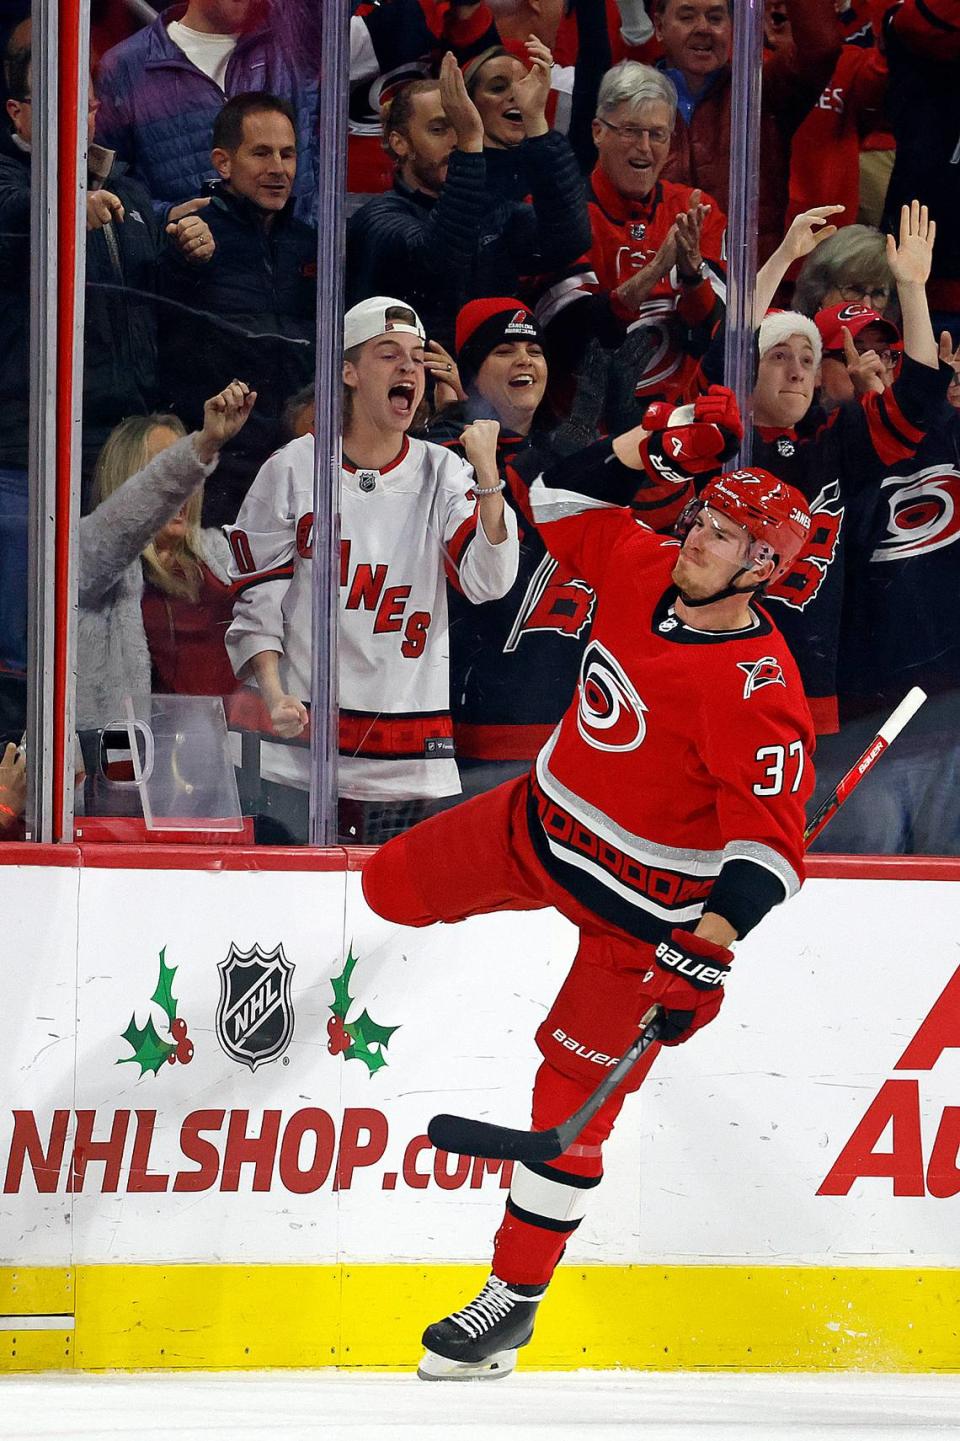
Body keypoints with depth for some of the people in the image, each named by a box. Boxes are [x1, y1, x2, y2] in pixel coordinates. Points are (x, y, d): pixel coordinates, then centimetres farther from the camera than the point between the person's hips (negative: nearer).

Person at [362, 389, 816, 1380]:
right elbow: (562, 506, 7)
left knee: (574, 1088, -3)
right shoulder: (640, 571, -9)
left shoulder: (758, 693, -29)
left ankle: (515, 1296, 8)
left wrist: (711, 942, -42)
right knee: (393, 888, 15)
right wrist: (644, 449, -10)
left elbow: (770, 843, -31)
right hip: (544, 820, 7)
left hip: (649, 903, -7)